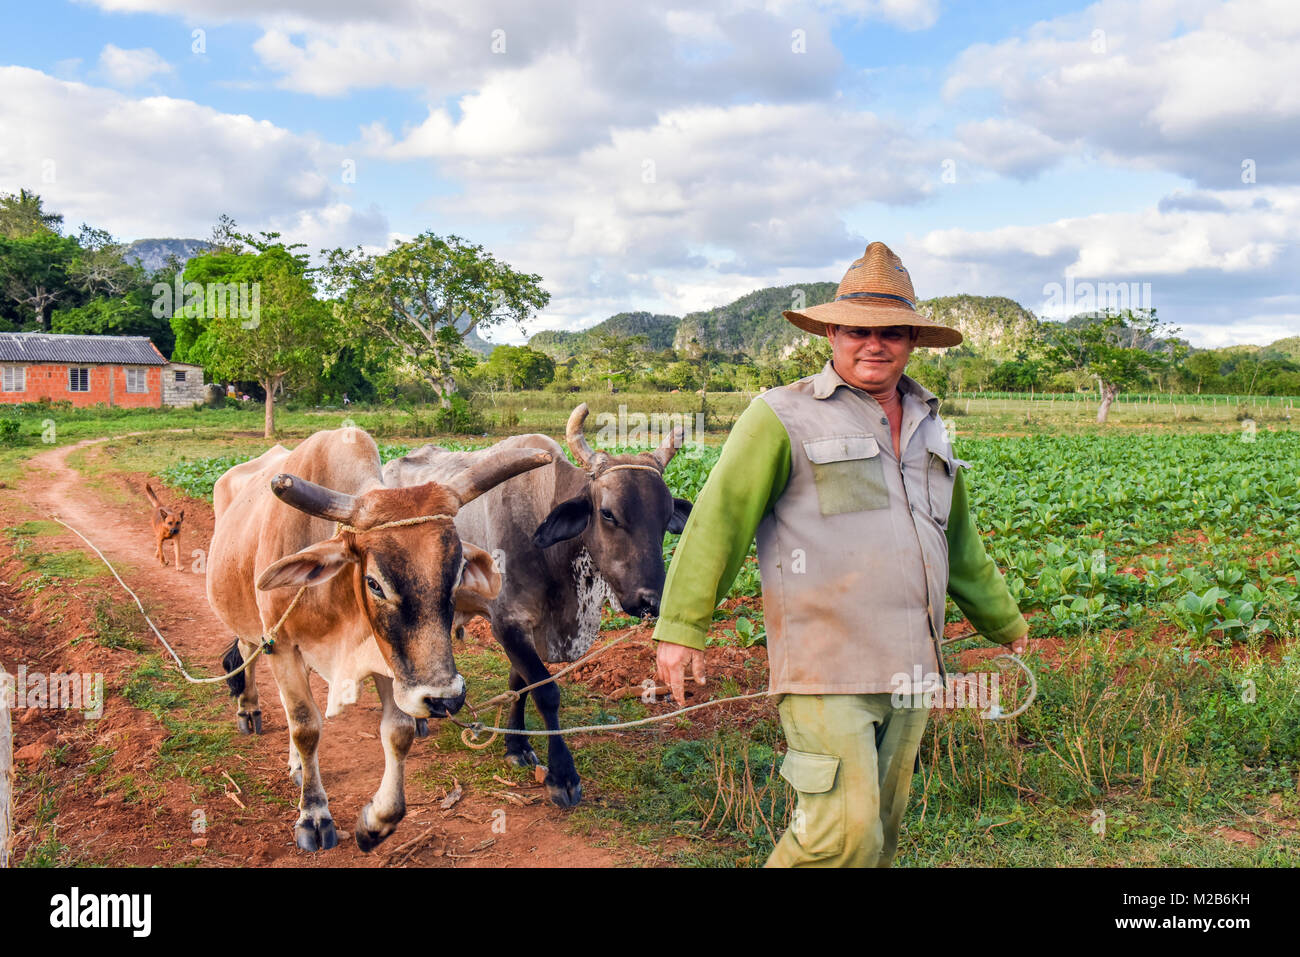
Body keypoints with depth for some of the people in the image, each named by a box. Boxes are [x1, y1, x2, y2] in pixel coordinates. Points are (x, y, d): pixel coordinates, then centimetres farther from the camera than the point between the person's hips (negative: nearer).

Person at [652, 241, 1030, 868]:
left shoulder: (927, 426, 18)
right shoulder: (784, 417, -2)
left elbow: (959, 541, 29)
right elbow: (718, 518, -7)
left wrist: (1004, 622, 37)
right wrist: (680, 628, -11)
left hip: (909, 671, 7)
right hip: (825, 670, -6)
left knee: (880, 832, 12)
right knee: (843, 834, -13)